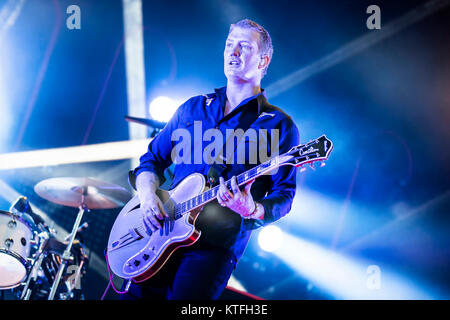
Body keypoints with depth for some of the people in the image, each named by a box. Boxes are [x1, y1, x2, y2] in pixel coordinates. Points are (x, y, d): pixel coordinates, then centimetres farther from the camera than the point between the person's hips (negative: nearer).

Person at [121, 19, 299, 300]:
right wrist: (148, 195, -2)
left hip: (218, 243, -4)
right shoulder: (192, 108, 15)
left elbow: (284, 195, -2)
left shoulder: (279, 126, 2)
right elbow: (153, 158, 18)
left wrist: (252, 210, -23)